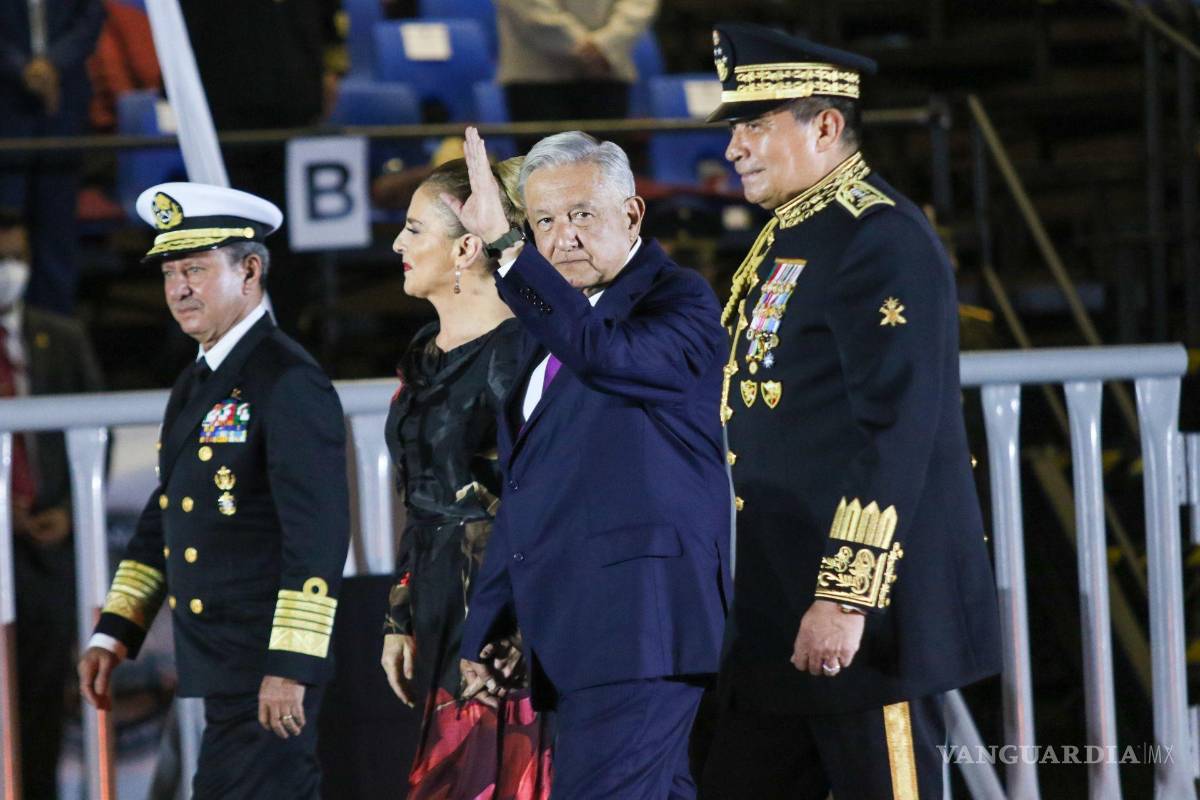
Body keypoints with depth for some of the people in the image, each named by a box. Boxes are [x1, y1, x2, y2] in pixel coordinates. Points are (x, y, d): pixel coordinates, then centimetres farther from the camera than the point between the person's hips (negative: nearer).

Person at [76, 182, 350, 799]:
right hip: (218, 669, 9)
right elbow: (164, 515, 23)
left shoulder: (289, 382, -14)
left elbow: (319, 534, -20)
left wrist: (291, 666, -23)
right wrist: (114, 632, 18)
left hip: (269, 677, -9)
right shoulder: (195, 385, 16)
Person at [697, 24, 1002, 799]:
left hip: (863, 616, -10)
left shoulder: (882, 239, -14)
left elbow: (899, 432, -21)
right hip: (775, 618, 10)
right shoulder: (787, 240, 17)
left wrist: (847, 598, -24)